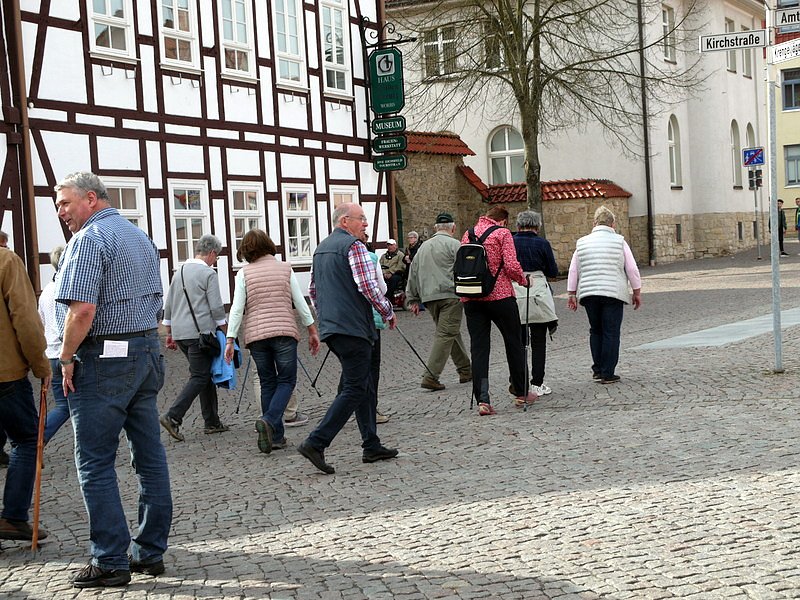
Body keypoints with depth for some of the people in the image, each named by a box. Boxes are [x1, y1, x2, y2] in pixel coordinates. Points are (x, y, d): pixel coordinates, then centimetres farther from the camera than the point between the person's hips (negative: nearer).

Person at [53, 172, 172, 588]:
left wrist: (66, 358, -11)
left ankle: (111, 561, -2)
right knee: (149, 456, 9)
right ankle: (150, 552, 16)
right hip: (148, 354, 9)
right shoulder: (141, 238, 18)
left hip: (102, 361, -9)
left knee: (95, 463, -2)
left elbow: (82, 309, -21)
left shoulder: (90, 239, -11)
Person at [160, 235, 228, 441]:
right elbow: (216, 307, -11)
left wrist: (169, 334, 25)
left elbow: (168, 306, 18)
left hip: (179, 333, 8)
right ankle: (173, 416, -17)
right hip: (200, 332, -8)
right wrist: (225, 331, 1)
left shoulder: (179, 272, 15)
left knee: (206, 374, 15)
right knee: (199, 377, -5)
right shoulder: (209, 274, -8)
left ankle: (212, 422, 16)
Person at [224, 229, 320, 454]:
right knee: (287, 380, 5)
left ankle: (276, 436, 9)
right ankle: (269, 420, -20)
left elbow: (237, 309, -3)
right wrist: (312, 331, 12)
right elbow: (300, 303, 5)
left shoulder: (244, 274, 3)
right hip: (284, 332, -1)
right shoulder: (285, 269, 5)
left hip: (255, 334, 1)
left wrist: (230, 340, -1)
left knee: (268, 383, 10)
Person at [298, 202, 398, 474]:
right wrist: (388, 312, -4)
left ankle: (372, 446, 16)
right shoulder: (354, 246, -10)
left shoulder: (321, 248, 18)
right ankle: (316, 443, -14)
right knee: (355, 389, -7)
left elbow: (313, 290, 24)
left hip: (330, 328, 10)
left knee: (364, 386, 15)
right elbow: (368, 286, -18)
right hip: (352, 327, -10)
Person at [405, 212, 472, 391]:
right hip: (450, 294, -7)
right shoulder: (454, 244, -2)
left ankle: (466, 370, 23)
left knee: (451, 333, 17)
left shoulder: (424, 247, 20)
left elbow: (413, 273, 21)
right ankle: (430, 377, -15)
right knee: (446, 334, -7)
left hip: (429, 297, 7)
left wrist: (413, 299, 24)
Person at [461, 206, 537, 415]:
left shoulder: (468, 234, 11)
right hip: (499, 295, -4)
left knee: (478, 347, 3)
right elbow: (511, 266, -12)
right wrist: (523, 280, 5)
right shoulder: (502, 233, -4)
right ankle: (521, 394, 22)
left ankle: (482, 400, -5)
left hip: (471, 299, 4)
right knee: (513, 343, 12)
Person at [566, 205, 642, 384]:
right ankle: (608, 374, 1)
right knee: (611, 332, 1)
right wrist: (637, 292, 9)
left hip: (589, 294, 3)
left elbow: (573, 271, 9)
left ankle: (597, 369, 16)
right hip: (613, 293, -3)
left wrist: (571, 294, 15)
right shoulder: (619, 242, 1)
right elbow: (632, 270, 0)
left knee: (595, 331, 16)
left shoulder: (582, 243, 9)